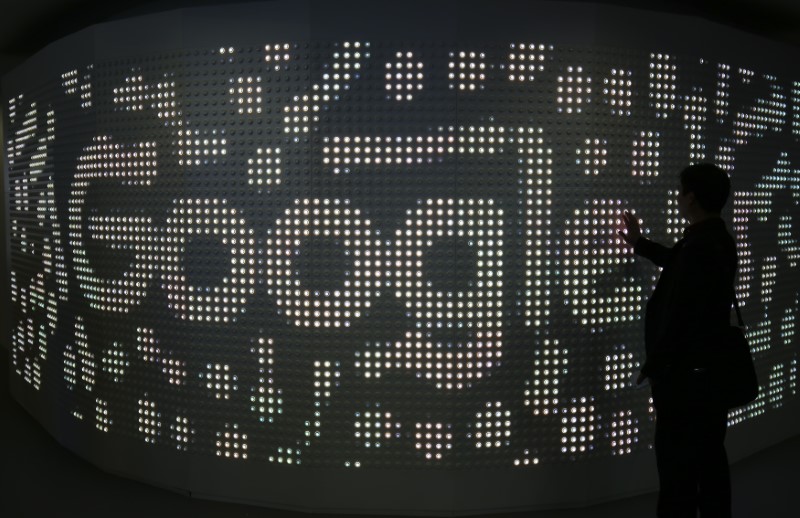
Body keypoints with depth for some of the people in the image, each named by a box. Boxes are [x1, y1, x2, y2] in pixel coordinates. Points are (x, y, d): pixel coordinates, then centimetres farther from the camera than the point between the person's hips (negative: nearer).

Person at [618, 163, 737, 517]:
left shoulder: (697, 246, -23)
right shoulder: (719, 240, 8)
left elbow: (677, 316, -23)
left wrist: (652, 366, -12)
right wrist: (639, 244, 41)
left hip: (685, 373, -10)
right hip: (713, 367, 10)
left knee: (677, 464, 0)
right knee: (710, 459, 18)